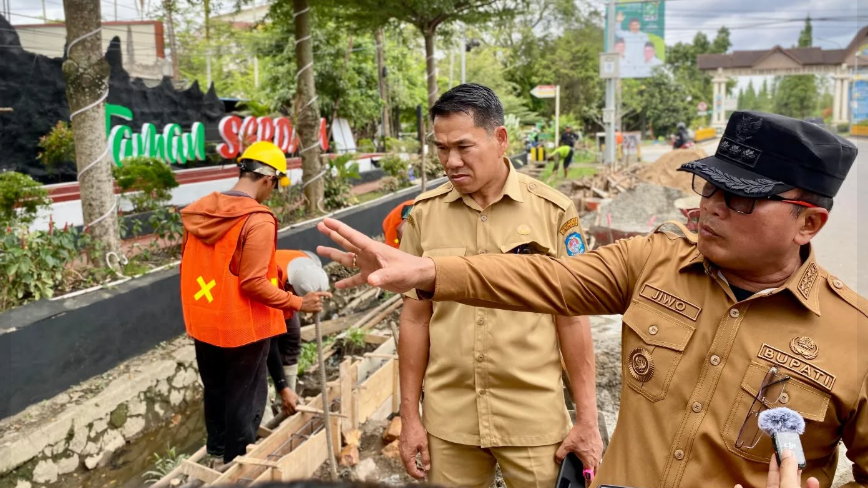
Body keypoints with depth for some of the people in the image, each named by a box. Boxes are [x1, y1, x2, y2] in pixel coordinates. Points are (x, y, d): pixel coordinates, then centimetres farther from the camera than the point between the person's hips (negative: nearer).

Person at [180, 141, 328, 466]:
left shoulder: (200, 212, 2)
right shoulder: (258, 220, -21)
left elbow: (188, 267, 10)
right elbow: (253, 283, -24)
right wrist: (297, 303, -14)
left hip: (204, 322, 7)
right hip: (243, 326, -7)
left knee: (215, 391, 23)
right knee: (245, 397, 11)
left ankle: (217, 454, 41)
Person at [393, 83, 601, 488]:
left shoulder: (553, 211, -7)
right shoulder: (423, 214, -2)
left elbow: (572, 317, -3)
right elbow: (415, 317, 3)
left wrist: (587, 419, -2)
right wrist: (409, 416, 4)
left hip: (533, 418, -1)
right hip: (448, 419, 2)